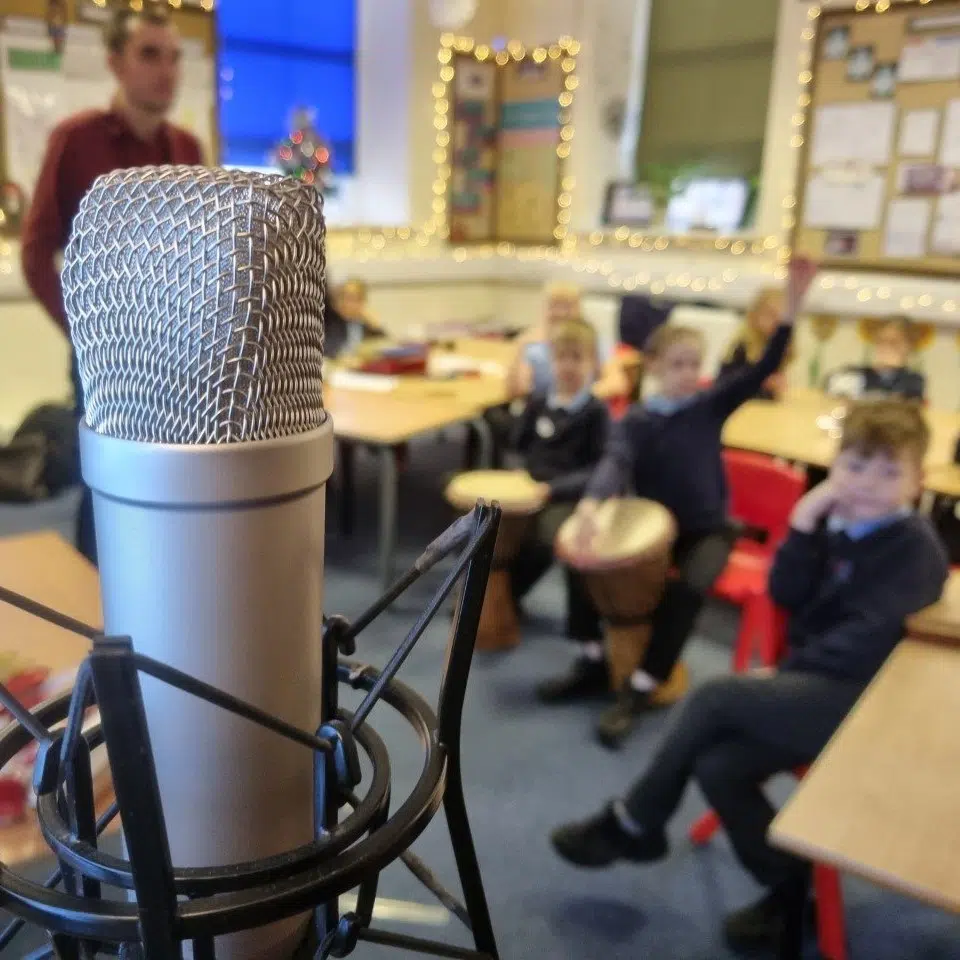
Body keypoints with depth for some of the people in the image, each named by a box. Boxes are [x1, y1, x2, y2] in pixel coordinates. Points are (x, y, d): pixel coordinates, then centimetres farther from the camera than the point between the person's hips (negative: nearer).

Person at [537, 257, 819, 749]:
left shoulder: (711, 405, -3)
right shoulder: (635, 420, -6)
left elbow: (765, 366, -13)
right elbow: (615, 463, -25)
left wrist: (794, 300, -25)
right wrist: (589, 505, -48)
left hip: (707, 530, -1)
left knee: (686, 588, -30)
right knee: (590, 556, -17)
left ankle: (639, 690, -18)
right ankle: (595, 661, 0)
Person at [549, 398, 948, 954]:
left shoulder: (917, 548, -11)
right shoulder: (838, 520, 9)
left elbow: (867, 643, -19)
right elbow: (787, 595, 0)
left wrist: (785, 672, -14)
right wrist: (805, 523, -12)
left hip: (863, 700, -7)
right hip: (815, 684, 7)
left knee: (716, 698, -20)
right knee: (716, 766, -15)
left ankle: (631, 825, -1)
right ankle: (788, 887, 9)